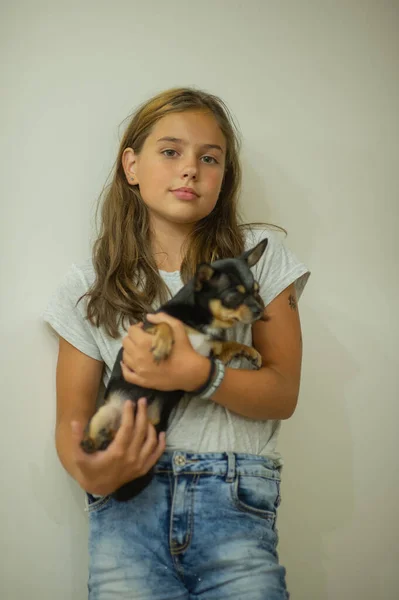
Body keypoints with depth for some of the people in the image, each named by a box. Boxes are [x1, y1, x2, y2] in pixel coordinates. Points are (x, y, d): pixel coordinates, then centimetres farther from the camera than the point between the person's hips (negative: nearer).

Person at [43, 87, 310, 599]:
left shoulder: (261, 255, 7)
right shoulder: (87, 286, 9)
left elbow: (283, 394, 3)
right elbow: (72, 417, 9)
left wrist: (195, 373, -15)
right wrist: (89, 472, -14)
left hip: (233, 503, 0)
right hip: (128, 501, 1)